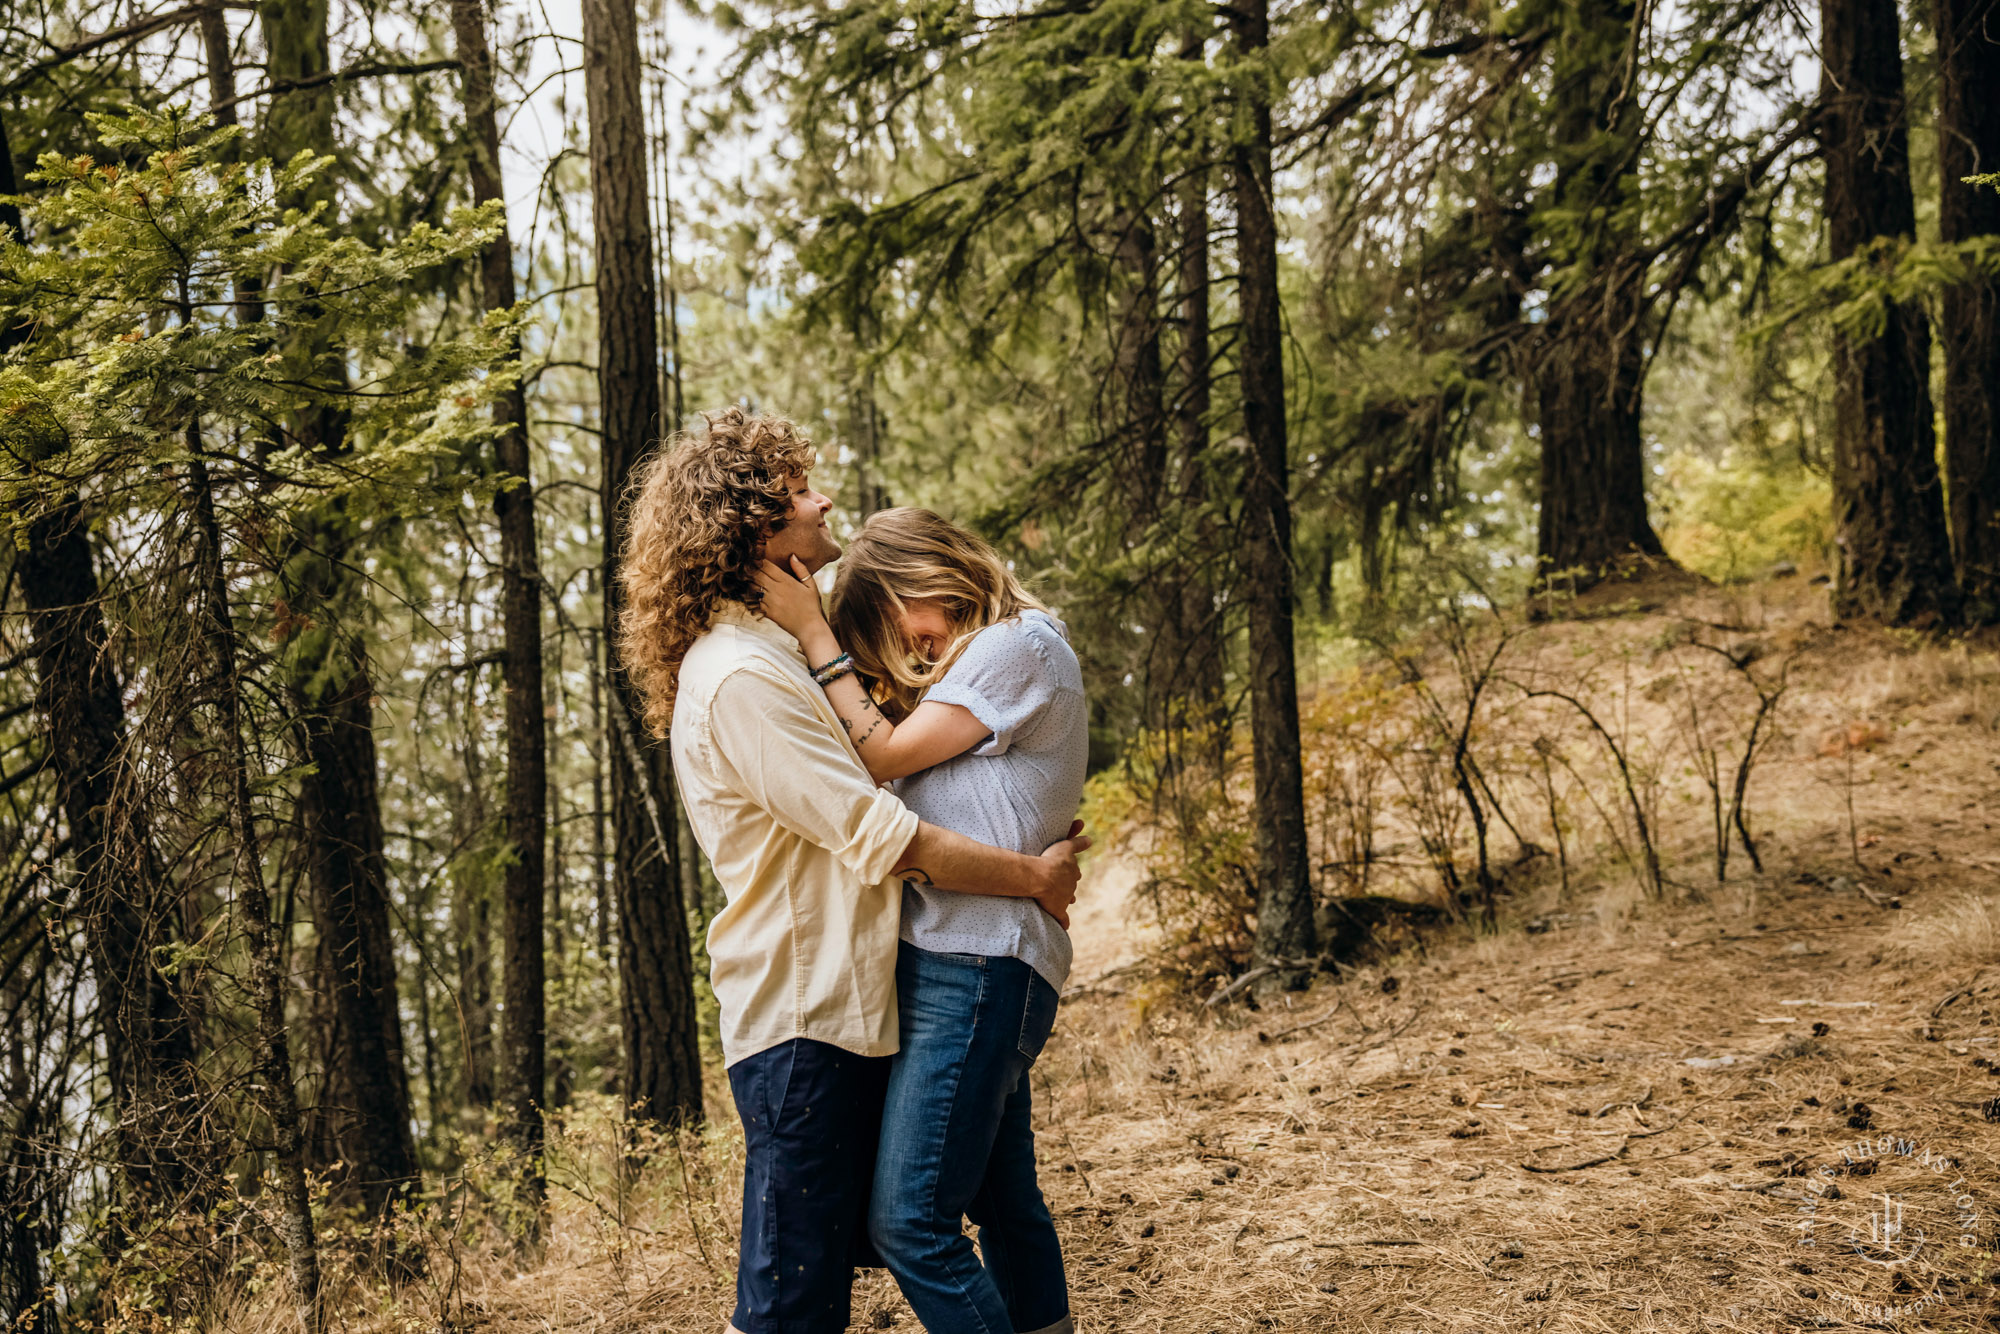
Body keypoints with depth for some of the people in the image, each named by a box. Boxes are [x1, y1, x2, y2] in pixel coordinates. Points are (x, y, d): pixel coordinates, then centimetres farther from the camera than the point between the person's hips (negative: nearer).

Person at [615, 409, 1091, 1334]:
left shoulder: (769, 656, 17)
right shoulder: (739, 676, -18)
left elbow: (853, 797, 25)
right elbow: (883, 839, -21)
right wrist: (1034, 876, -9)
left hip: (839, 1009, 11)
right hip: (806, 1021, -11)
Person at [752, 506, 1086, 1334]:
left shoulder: (1019, 646, -6)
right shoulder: (972, 661, 24)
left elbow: (885, 757, -10)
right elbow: (891, 756, 14)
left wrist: (814, 634, -7)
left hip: (979, 963, -11)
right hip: (968, 963, 11)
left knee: (909, 1220, -14)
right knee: (1004, 1202, 15)